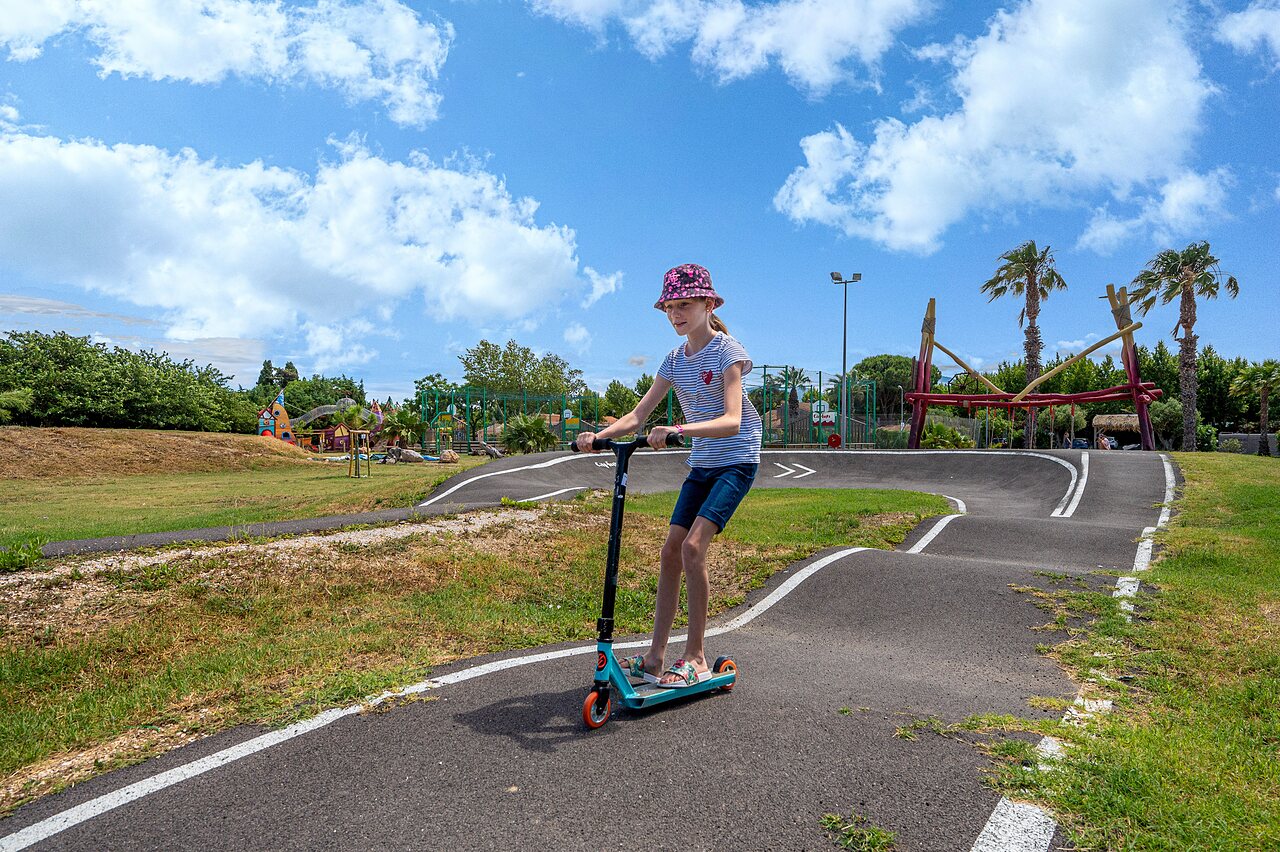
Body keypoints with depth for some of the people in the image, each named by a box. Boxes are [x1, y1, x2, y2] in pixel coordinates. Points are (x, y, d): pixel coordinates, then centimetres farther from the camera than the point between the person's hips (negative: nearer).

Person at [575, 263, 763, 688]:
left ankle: (695, 657, -7)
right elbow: (638, 416, 1)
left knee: (692, 547, -20)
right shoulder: (676, 360, 5)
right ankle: (655, 656, 8)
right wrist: (599, 435, -17)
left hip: (736, 460, -7)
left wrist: (676, 429, -43)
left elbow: (732, 420, -28)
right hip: (702, 463, 7)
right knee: (670, 551, 1)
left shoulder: (727, 351, -14)